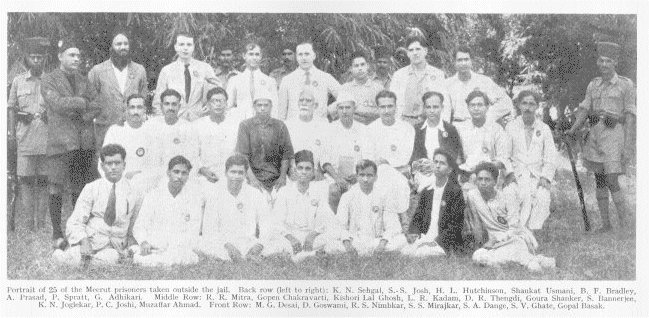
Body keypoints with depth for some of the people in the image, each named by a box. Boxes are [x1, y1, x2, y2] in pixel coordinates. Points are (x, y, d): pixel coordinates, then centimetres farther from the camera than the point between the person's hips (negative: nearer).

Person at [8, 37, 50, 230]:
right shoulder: (18, 81, 10)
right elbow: (11, 110, 13)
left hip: (47, 140, -1)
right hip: (24, 140, 1)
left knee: (44, 181, 2)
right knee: (25, 180, -1)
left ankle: (41, 222, 9)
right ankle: (28, 220, 5)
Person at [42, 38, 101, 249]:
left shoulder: (83, 81, 19)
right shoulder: (49, 80, 4)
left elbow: (96, 107, 9)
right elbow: (57, 103, -12)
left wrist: (75, 112, -8)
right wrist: (83, 102, -7)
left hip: (84, 142, 4)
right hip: (60, 142, -4)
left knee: (80, 189, 6)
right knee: (57, 190, -3)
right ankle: (57, 234, 3)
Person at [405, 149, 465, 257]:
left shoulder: (456, 191, -4)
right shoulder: (426, 191, 13)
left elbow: (457, 223, -9)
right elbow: (418, 215, 16)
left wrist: (439, 239, -18)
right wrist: (413, 231, -4)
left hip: (445, 243, -5)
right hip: (424, 238, 5)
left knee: (420, 252, -28)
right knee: (406, 251, -20)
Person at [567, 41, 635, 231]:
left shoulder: (625, 84, 0)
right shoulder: (593, 85, 13)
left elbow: (630, 115, -3)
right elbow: (584, 109, 10)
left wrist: (627, 142, -10)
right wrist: (574, 129, -5)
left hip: (613, 134, -5)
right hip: (595, 135, 5)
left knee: (611, 181, -12)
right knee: (599, 180, 6)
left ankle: (625, 225, -3)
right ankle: (605, 224, 14)